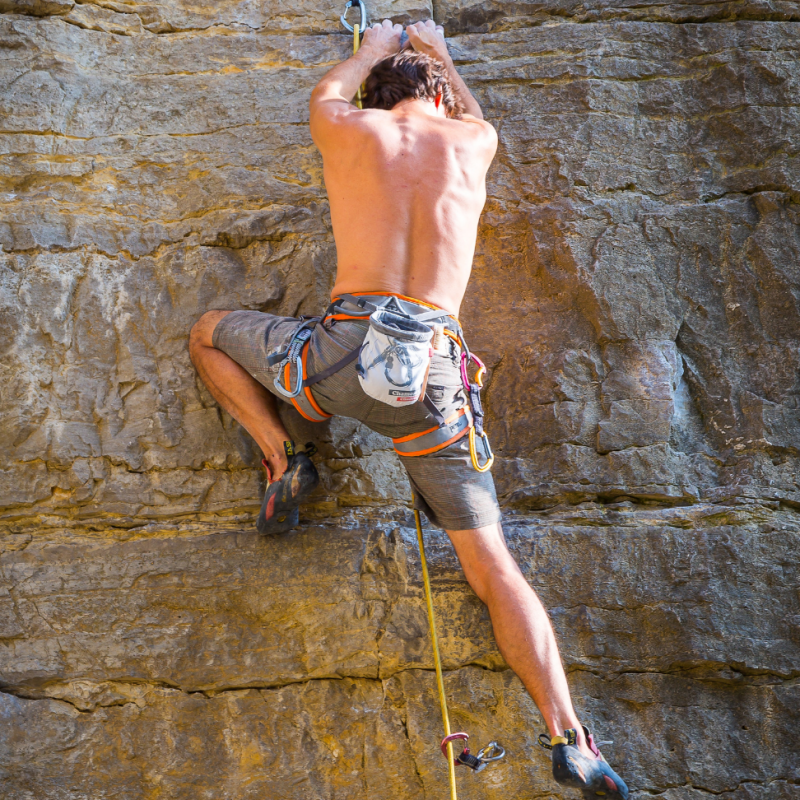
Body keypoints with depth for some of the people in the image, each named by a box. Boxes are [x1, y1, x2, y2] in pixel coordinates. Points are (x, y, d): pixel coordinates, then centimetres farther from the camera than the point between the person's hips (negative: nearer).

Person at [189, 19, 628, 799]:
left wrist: (375, 47, 55)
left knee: (207, 333, 27)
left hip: (343, 351, -1)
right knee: (494, 565, 6)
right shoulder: (472, 141, 16)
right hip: (434, 373, 1)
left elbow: (325, 94, 37)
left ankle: (282, 459, 11)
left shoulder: (347, 129, 11)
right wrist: (436, 50, 60)